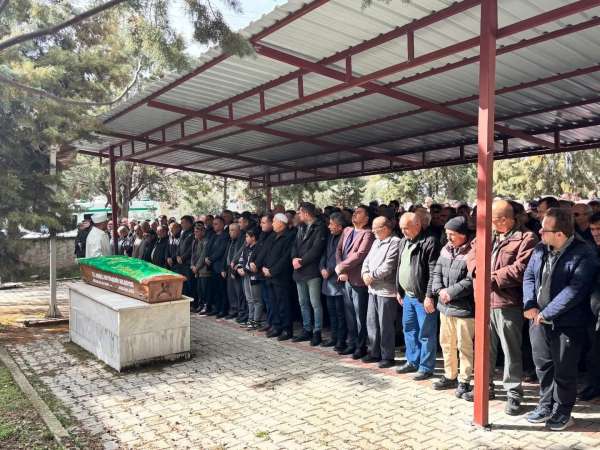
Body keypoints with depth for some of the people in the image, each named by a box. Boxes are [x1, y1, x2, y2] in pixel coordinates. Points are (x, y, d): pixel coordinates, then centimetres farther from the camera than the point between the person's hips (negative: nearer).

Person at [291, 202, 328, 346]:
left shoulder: (320, 228, -9)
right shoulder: (301, 227, 16)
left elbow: (316, 249, -17)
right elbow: (295, 245, 13)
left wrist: (301, 261, -14)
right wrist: (294, 258, -5)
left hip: (312, 271, -8)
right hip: (300, 271, 8)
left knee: (315, 303, -3)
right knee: (303, 303, 14)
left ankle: (317, 332, 7)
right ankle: (307, 330, 25)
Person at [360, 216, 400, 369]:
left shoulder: (395, 242, -12)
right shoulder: (376, 242, 16)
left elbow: (388, 267, -19)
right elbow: (367, 260, 16)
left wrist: (372, 276, -11)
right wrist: (365, 274, -3)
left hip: (386, 290, -8)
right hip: (373, 289, 8)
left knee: (385, 325, 1)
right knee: (371, 322, 14)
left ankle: (387, 356, 14)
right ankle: (374, 352, 27)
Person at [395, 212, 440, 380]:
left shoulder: (430, 242, -15)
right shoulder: (404, 242, 11)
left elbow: (434, 272, -19)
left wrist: (429, 296, -20)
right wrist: (399, 291, 17)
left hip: (423, 297, -8)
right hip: (407, 295, 9)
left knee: (426, 333, 3)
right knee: (409, 329, 18)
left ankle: (426, 367, 15)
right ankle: (412, 362, 32)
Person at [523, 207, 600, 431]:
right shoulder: (540, 248, 4)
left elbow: (575, 290, -22)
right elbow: (529, 276, 8)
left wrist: (546, 313, -20)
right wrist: (530, 304, -7)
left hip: (566, 323, -6)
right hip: (539, 319, 6)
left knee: (564, 370, 8)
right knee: (543, 365, 17)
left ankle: (562, 412, 27)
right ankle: (546, 405, 34)